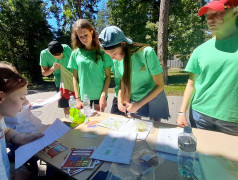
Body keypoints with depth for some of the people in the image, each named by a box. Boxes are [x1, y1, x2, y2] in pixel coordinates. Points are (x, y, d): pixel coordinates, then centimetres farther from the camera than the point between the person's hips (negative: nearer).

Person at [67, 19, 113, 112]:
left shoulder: (102, 52, -3)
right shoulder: (75, 54, 2)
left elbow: (108, 76, -3)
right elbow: (75, 78, 4)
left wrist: (103, 95, -11)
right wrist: (77, 98, -1)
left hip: (99, 95, -1)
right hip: (83, 96, 1)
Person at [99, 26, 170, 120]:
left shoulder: (147, 53, -23)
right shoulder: (116, 61, -9)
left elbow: (160, 85, -19)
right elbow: (121, 84, 2)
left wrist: (138, 104, -24)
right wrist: (119, 99, -18)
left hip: (153, 100, -3)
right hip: (133, 101, 3)